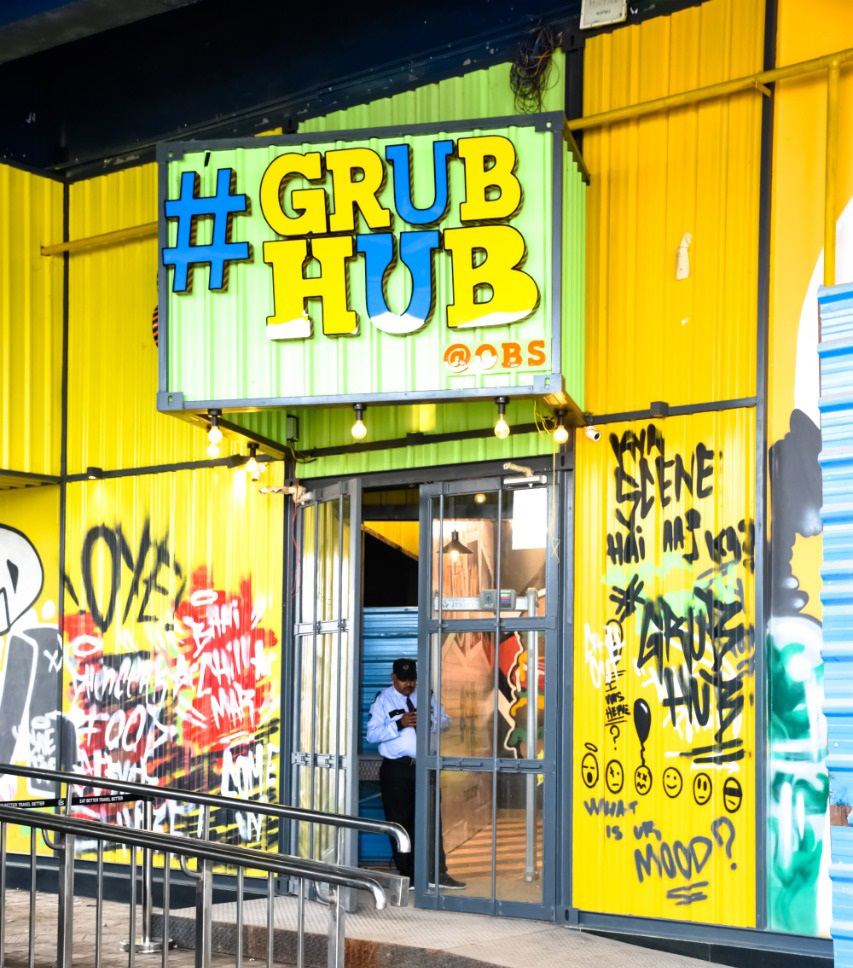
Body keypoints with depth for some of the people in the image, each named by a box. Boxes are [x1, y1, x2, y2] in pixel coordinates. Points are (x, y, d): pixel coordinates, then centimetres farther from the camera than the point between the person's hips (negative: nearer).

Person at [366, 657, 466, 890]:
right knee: (400, 822, 3)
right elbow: (372, 734, -8)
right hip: (396, 768, -2)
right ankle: (408, 877, 12)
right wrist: (399, 724, -20)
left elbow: (445, 721, 8)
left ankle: (437, 873, 3)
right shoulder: (383, 700, 1)